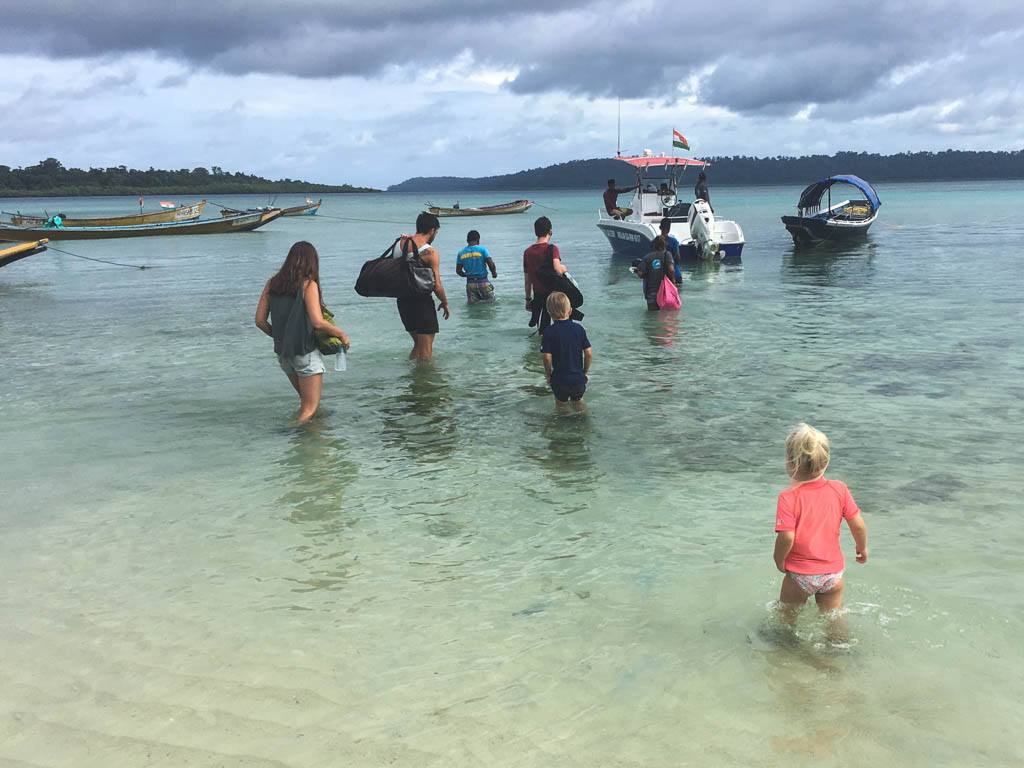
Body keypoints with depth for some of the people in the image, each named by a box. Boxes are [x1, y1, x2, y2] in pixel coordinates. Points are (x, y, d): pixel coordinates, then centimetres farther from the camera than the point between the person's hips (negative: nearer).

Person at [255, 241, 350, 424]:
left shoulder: (272, 284, 3)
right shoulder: (308, 285, -12)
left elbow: (260, 321, 3)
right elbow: (317, 322, -21)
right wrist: (341, 334, -7)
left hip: (282, 352, 6)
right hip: (305, 352, -6)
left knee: (306, 399, 26)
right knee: (310, 407, 3)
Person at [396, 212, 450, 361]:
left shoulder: (399, 244, 3)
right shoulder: (430, 252, -15)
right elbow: (437, 286, -15)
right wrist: (445, 303, 1)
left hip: (403, 301, 7)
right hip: (422, 302, -7)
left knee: (418, 345, 23)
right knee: (426, 351, 5)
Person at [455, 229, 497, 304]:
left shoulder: (461, 253, 4)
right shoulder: (482, 249, -6)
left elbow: (458, 271, 8)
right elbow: (491, 264, -14)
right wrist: (494, 273, 6)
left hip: (470, 283, 3)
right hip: (483, 282, -3)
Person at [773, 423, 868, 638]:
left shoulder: (789, 497, -19)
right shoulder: (839, 489, -7)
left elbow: (787, 537, -24)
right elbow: (859, 525, -3)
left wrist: (779, 560, -6)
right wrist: (862, 548, 16)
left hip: (800, 573, -3)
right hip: (834, 571, 4)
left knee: (787, 619, 20)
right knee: (834, 619, 22)